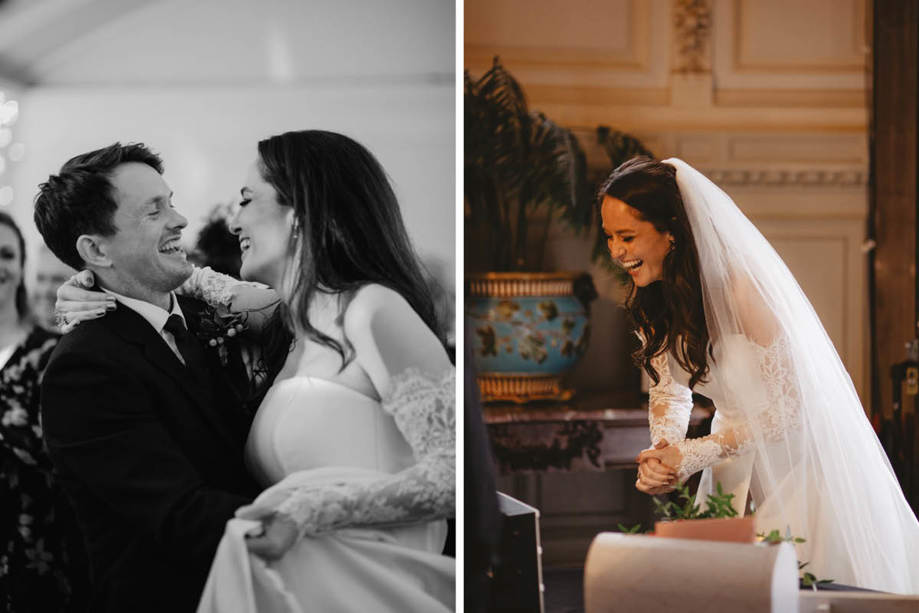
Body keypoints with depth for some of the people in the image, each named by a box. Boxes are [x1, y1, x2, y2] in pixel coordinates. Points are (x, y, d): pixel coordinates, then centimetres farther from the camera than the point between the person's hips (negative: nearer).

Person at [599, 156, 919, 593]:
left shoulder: (741, 289, -30)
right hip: (740, 450, 7)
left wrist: (695, 455, -25)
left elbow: (788, 406, -24)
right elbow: (668, 385, 4)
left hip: (800, 450, -6)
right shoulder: (649, 299, -7)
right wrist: (662, 451, -17)